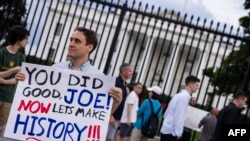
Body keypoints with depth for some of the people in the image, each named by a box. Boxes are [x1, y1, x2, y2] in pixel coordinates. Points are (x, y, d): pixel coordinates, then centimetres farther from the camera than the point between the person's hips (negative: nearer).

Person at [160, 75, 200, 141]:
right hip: (172, 131, -9)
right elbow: (179, 116, -19)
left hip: (166, 129, 9)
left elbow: (166, 113, 19)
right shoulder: (185, 96, -14)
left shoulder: (180, 95, 15)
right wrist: (178, 133, -16)